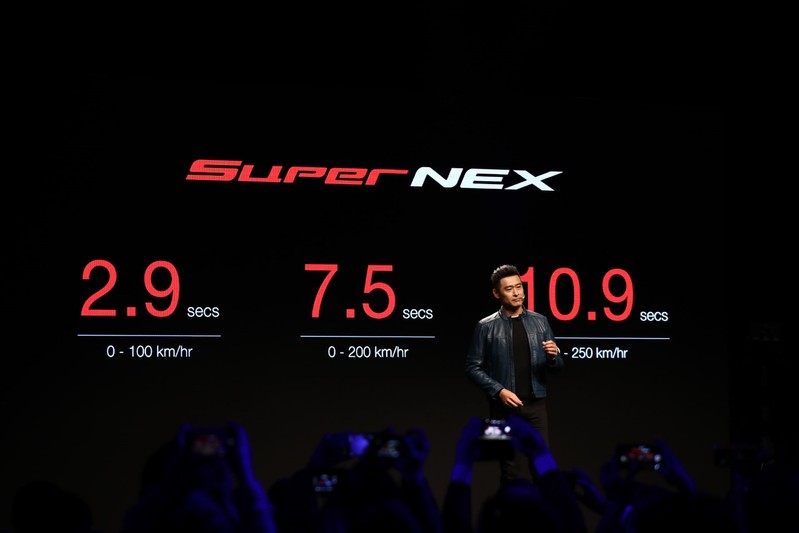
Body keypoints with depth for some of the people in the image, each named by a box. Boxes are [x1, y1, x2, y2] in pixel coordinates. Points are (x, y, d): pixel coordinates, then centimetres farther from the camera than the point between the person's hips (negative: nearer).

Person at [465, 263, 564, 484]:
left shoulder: (540, 322, 8)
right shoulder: (486, 327, 1)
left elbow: (557, 366, 11)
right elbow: (473, 367, -1)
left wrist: (553, 357, -12)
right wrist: (499, 391, -12)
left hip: (535, 403, 1)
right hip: (503, 406, -1)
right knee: (508, 467, 4)